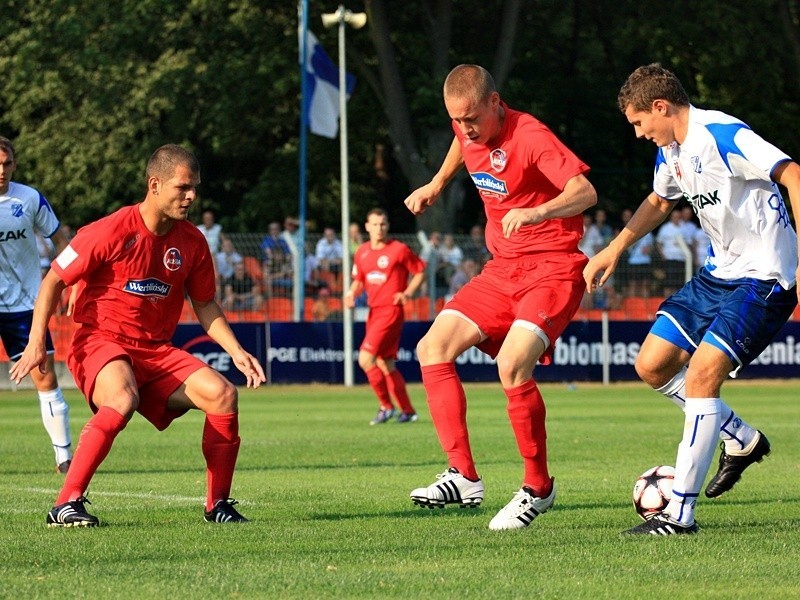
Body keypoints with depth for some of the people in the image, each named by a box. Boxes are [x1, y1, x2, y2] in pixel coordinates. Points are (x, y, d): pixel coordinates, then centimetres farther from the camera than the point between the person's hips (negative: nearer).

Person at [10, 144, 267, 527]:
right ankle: (66, 504, -31)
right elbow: (54, 280, -7)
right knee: (123, 399, -37)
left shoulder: (192, 242, 3)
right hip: (100, 342, -6)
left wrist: (237, 352, 6)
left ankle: (218, 505, 2)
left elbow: (205, 305, 18)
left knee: (222, 394, -12)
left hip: (156, 350, 6)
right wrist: (36, 341, -16)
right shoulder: (113, 231, -14)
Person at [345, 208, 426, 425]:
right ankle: (407, 410, 21)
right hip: (374, 311, 7)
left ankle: (386, 406, -5)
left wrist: (407, 293, -12)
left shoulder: (399, 250, -7)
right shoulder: (361, 252, 10)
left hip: (391, 311, -7)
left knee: (365, 359, -18)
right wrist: (352, 293, -1)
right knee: (384, 364, 11)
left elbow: (420, 271, 1)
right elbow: (358, 280, 20)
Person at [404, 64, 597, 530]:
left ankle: (538, 488, -10)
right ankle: (464, 477, -6)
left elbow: (586, 193, -32)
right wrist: (436, 185, 29)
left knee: (512, 364, -27)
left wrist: (536, 212, -48)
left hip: (553, 269, -8)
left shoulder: (530, 136, -20)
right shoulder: (470, 129, 3)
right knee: (433, 348, -4)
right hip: (503, 269, 8)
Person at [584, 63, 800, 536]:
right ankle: (742, 441, 25)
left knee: (701, 376, -19)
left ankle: (680, 513, -15)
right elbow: (660, 201, 30)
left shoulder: (721, 135, -21)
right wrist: (615, 249, 21)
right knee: (652, 366, 8)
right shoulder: (670, 151, 8)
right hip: (720, 272, 10)